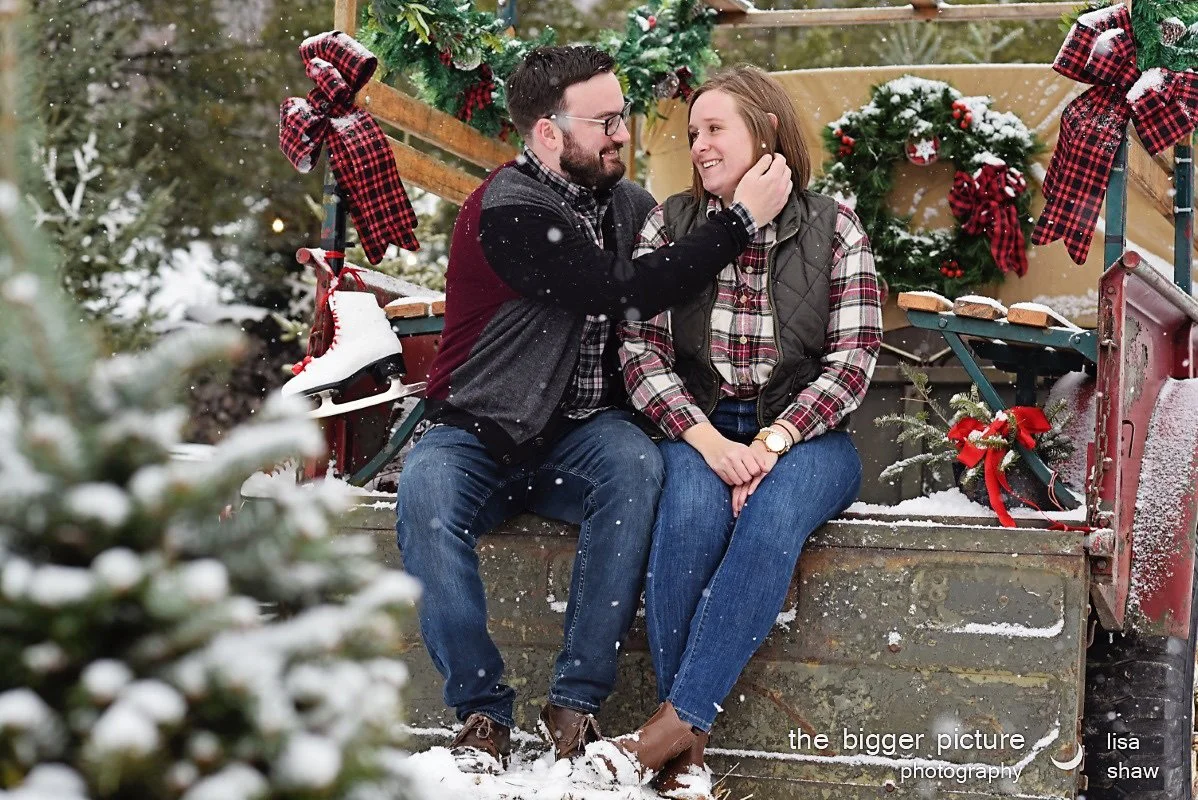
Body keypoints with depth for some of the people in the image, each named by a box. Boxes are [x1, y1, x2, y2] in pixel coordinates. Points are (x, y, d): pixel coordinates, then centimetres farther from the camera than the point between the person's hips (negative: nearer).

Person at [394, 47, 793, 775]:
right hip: (478, 436, -4)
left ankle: (577, 703, -26)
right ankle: (483, 712, -22)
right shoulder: (508, 211, -15)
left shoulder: (629, 203, 6)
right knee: (425, 494, -35)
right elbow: (626, 295, -24)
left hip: (581, 438, 4)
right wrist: (742, 218, -21)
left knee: (638, 466, -30)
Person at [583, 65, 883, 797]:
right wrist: (707, 440, -18)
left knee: (774, 515, -35)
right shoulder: (670, 224, 6)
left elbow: (853, 360, -5)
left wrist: (772, 443, -19)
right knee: (693, 510, -33)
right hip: (700, 429, 1)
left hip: (804, 433, -1)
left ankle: (673, 723, -31)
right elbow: (640, 348, -2)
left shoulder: (833, 229, 2)